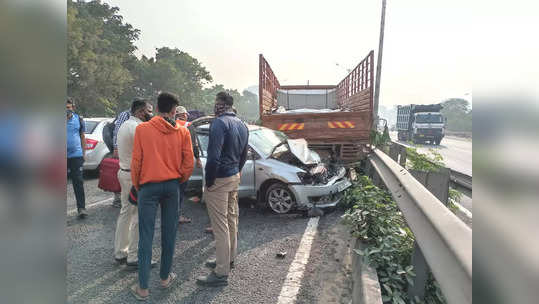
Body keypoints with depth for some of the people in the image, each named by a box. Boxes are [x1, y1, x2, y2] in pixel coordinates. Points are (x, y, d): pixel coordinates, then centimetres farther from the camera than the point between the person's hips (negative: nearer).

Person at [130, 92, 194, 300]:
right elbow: (188, 163, -2)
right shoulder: (182, 132, -2)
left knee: (146, 236, 4)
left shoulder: (142, 129, -6)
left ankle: (143, 288, 11)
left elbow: (136, 161, -4)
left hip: (149, 187, -2)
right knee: (169, 234, 14)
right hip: (172, 186, 2)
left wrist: (136, 185, 10)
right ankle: (165, 277, 28)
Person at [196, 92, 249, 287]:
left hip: (219, 180, -9)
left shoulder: (219, 123, -17)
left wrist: (209, 181, -14)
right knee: (231, 219, 19)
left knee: (220, 226, -4)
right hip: (235, 177, 10)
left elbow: (214, 156, -24)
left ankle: (221, 273, 4)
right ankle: (229, 259, 36)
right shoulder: (242, 125, 13)